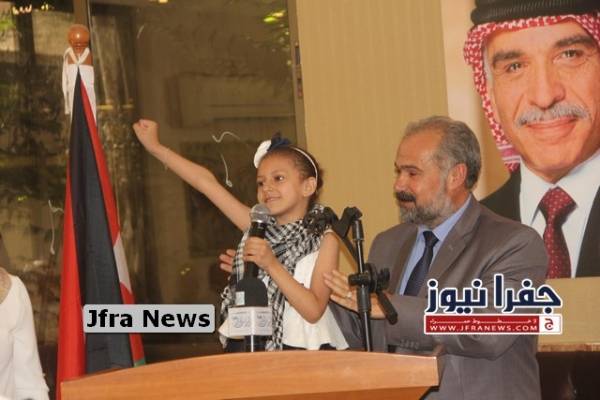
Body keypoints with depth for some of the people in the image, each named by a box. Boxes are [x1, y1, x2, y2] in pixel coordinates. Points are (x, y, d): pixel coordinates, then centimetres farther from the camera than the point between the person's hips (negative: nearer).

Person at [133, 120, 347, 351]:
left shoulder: (324, 239, -2)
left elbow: (313, 311, -11)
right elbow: (206, 182, 9)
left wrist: (271, 265, -18)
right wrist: (155, 147, 9)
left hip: (309, 349, -4)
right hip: (262, 349, 4)